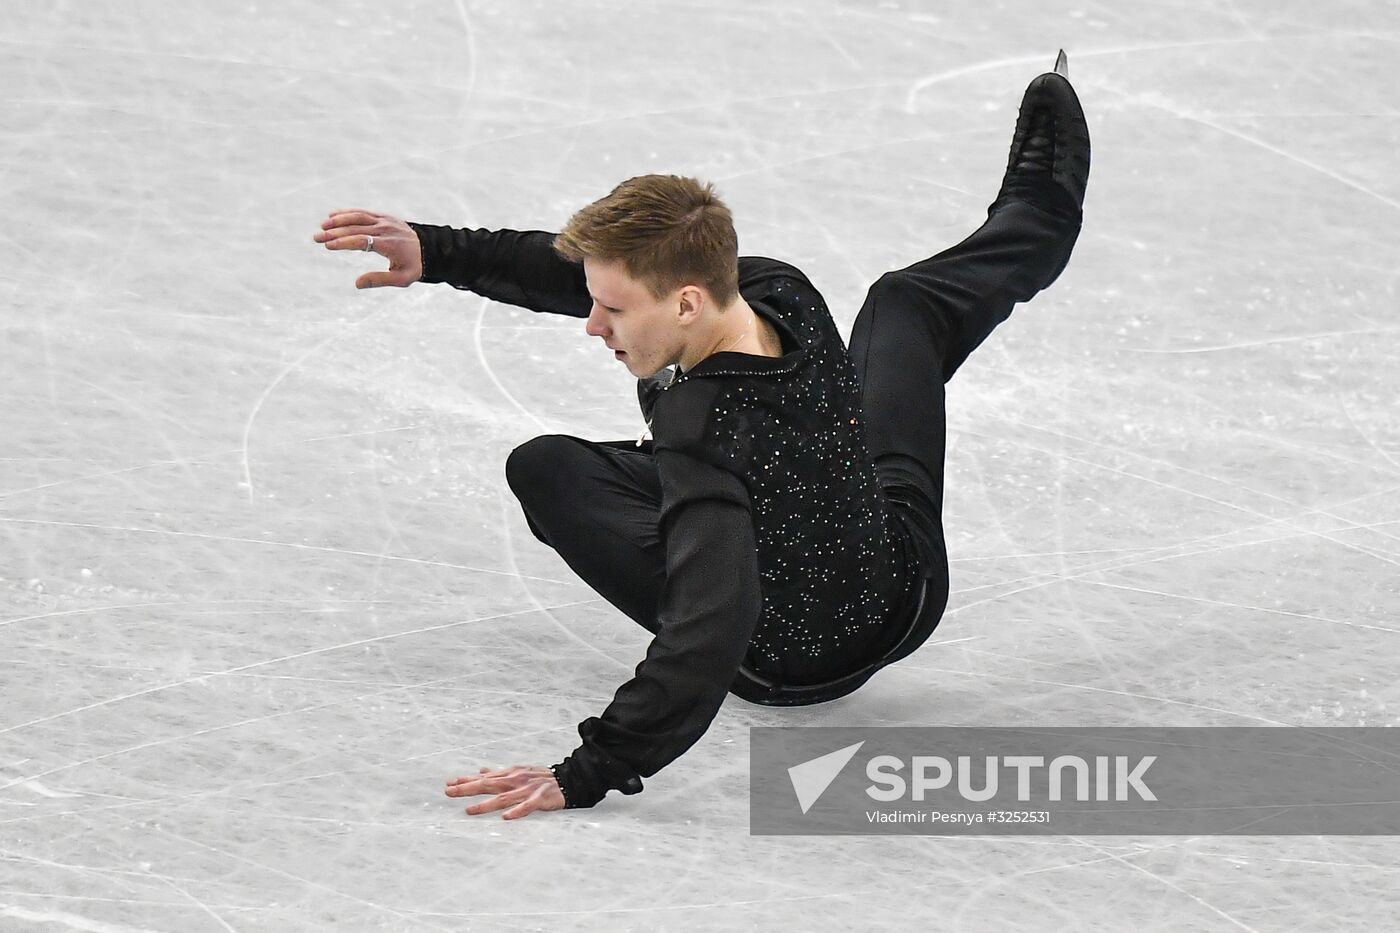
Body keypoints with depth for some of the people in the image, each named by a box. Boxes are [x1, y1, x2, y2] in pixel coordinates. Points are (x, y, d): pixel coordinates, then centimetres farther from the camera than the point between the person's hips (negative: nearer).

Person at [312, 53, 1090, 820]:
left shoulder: (704, 435, -43)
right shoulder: (779, 291, -25)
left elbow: (710, 637, -50)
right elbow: (586, 270, -13)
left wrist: (587, 775, -52)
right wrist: (438, 252, -16)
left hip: (786, 665, -5)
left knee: (544, 467, 5)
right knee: (906, 304, 29)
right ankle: (1040, 209, 63)